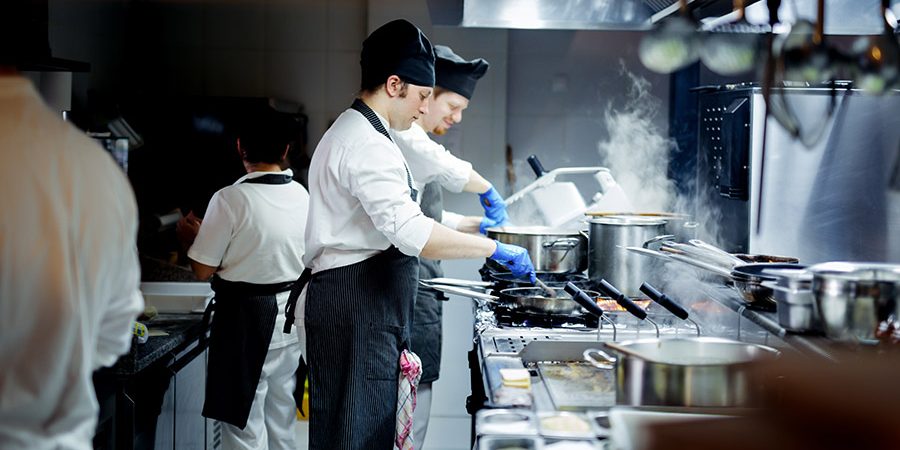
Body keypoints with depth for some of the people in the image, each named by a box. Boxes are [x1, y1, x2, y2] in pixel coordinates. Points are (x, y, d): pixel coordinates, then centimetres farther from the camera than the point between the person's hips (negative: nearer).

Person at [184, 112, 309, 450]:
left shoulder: (231, 199, -17)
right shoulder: (302, 196, 0)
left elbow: (203, 270, -13)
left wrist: (194, 234, 6)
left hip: (245, 317, -6)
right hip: (290, 317, 6)